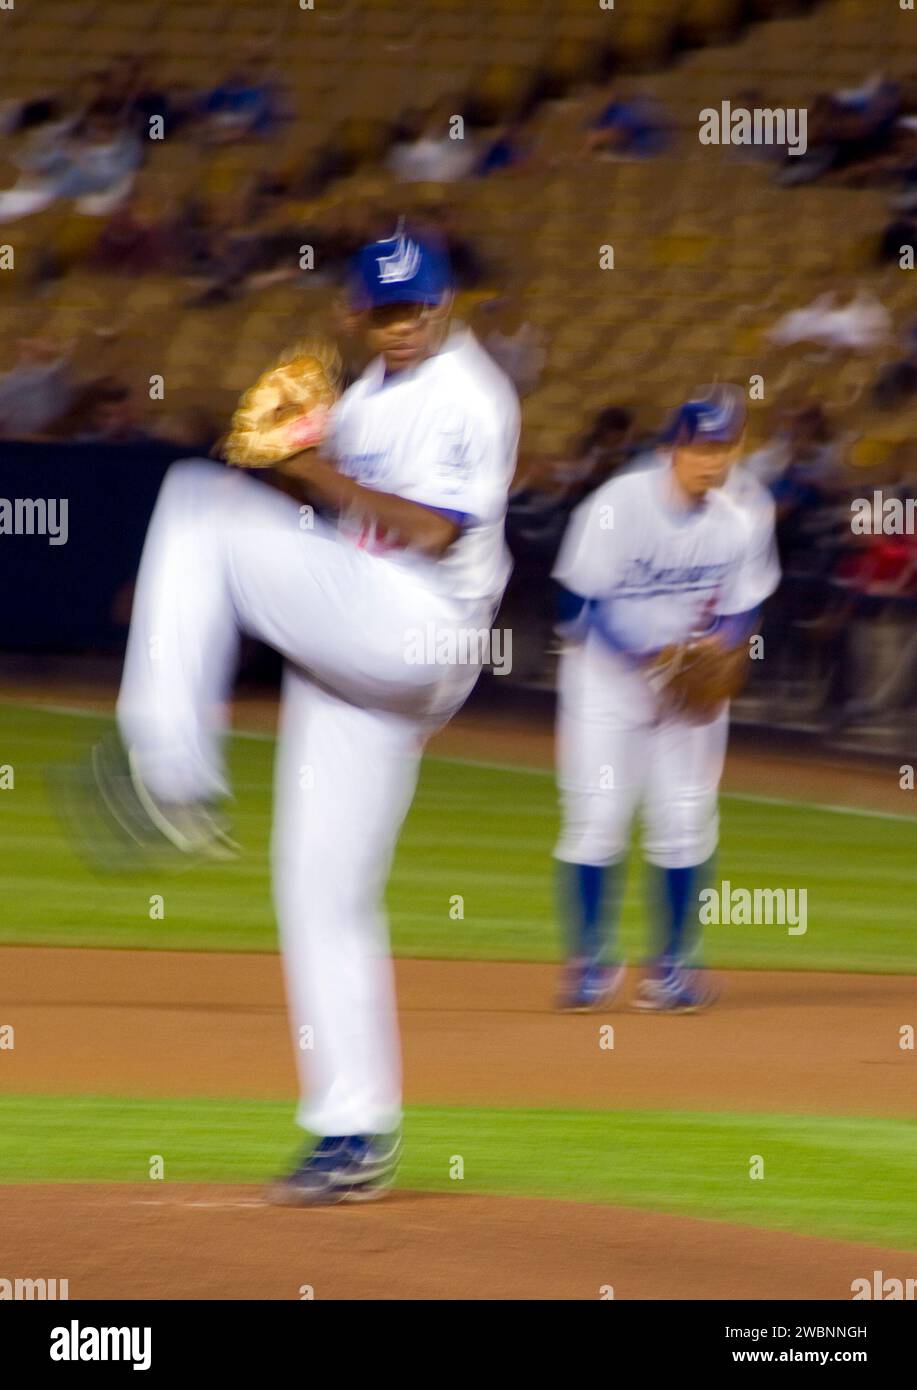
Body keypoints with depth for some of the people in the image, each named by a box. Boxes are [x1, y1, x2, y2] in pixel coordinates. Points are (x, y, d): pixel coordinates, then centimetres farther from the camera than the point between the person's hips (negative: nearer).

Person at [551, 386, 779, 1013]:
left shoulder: (741, 523, -5)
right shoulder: (616, 506, -17)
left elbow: (743, 609, 4)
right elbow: (582, 604, -16)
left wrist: (721, 644, -18)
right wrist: (648, 653, -26)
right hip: (606, 673, -3)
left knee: (686, 817, 0)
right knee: (597, 813, -7)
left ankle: (674, 963, 12)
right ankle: (589, 962, 4)